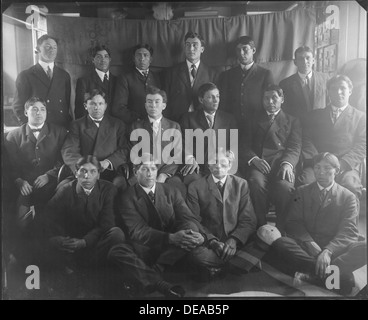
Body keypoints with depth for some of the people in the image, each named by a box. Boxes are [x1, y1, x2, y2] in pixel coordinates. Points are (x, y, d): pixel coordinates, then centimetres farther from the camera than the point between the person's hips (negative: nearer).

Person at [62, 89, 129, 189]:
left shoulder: (117, 124, 15)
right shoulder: (77, 125, 14)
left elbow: (124, 150, 6)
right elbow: (68, 152, 2)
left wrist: (108, 162, -12)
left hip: (111, 172, 1)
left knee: (119, 183, -31)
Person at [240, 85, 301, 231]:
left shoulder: (292, 121, 23)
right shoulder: (254, 121, 25)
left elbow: (295, 147, 8)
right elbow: (245, 145, 12)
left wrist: (287, 163, -14)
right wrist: (253, 159, -11)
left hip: (282, 163, 0)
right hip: (257, 163, 1)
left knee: (284, 186, -34)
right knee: (256, 183, -34)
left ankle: (281, 229, -18)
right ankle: (261, 227, -20)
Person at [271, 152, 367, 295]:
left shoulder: (348, 196, 9)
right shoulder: (302, 191, 12)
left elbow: (349, 231, -4)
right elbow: (293, 223, 2)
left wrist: (328, 251, -24)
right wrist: (310, 243, -19)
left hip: (335, 247, 0)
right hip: (306, 246, 0)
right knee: (280, 242, -30)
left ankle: (313, 274, -36)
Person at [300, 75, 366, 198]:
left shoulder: (360, 117, 19)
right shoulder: (315, 115, 22)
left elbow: (361, 147, 7)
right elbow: (306, 140, 9)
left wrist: (340, 164, -12)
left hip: (346, 166, 0)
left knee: (351, 186, -33)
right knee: (304, 181, -32)